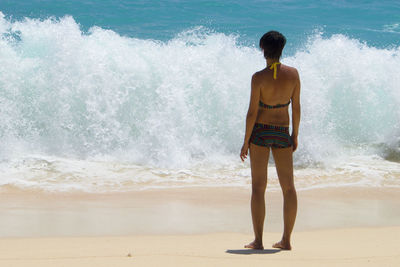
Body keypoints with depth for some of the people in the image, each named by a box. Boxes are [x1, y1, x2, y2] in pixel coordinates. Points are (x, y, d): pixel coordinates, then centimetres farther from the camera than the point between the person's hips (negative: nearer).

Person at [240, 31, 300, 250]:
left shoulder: (259, 78, -14)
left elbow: (252, 111, -12)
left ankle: (258, 240, -1)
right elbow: (296, 107, 3)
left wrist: (246, 141, -4)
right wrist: (295, 135, 14)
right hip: (282, 132, 3)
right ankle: (286, 240, 11)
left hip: (260, 131, -3)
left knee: (258, 187, 1)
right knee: (288, 186, 11)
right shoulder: (293, 74, -3)